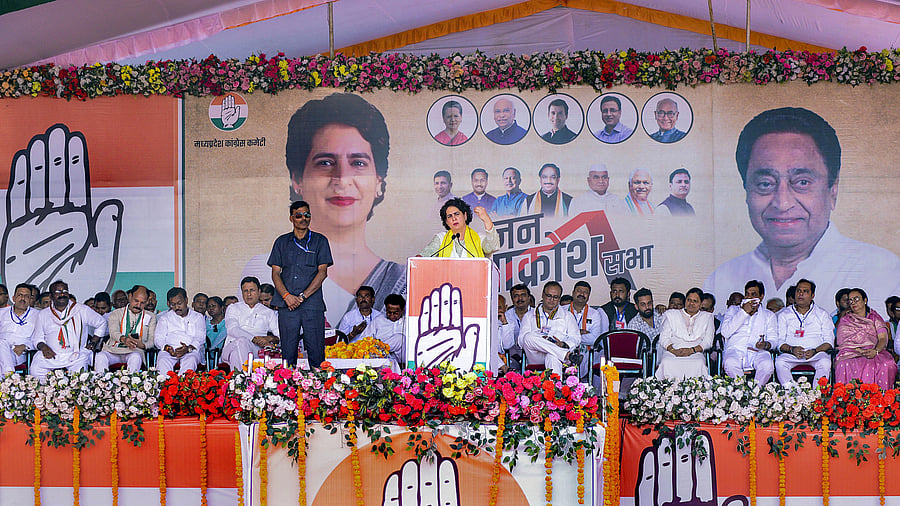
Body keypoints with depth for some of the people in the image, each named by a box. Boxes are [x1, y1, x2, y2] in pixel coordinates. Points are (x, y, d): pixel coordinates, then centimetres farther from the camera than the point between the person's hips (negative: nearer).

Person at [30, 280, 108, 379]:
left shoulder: (82, 310, 10)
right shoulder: (43, 314, 15)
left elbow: (101, 323, 20)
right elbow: (37, 338, 18)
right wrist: (43, 346, -4)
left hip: (76, 356, -2)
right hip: (51, 356, 2)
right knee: (35, 370, -25)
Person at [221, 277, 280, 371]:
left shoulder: (269, 313, 27)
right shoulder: (233, 308, 23)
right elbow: (232, 329, 2)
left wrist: (270, 338, -12)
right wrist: (254, 339, -14)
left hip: (257, 350, 1)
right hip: (233, 346, 0)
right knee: (241, 341, -39)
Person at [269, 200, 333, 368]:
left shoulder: (319, 241, 9)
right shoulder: (282, 242, 15)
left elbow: (322, 272, 1)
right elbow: (275, 273, 9)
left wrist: (303, 296, -9)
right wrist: (287, 296, -8)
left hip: (313, 304, -1)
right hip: (287, 304, 2)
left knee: (316, 351, -4)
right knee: (288, 351, 0)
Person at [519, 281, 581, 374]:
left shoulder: (567, 316, 25)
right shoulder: (529, 316, 24)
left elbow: (576, 338, 14)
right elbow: (521, 339, 10)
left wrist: (563, 345, -10)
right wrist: (540, 340, -11)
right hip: (536, 358, 1)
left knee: (553, 357, -39)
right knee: (530, 337, -33)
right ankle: (567, 355, -37)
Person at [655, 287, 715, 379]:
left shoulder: (707, 317, 22)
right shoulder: (672, 314, 21)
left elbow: (708, 341, 10)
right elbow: (664, 338, 11)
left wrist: (692, 350, -9)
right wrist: (673, 350, -11)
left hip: (695, 354, 0)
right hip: (672, 353, 0)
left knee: (698, 364, -38)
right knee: (667, 363, -37)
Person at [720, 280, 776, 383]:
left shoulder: (769, 315, 22)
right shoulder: (733, 310, 19)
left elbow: (773, 339, 12)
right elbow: (725, 333, 2)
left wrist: (766, 344, -14)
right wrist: (744, 312, -1)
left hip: (758, 352, 1)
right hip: (735, 350, -1)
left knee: (767, 365, -35)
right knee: (730, 364, -37)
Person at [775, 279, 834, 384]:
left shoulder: (822, 314, 15)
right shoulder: (784, 314, 15)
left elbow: (829, 342, 6)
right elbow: (779, 341, 7)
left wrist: (814, 351, -14)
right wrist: (792, 349, -14)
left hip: (816, 355, 0)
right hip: (791, 354, 0)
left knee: (825, 363, -34)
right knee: (780, 362, -32)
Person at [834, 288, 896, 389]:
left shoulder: (875, 317, 18)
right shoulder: (845, 320, 16)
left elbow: (883, 338, 3)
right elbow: (843, 342, 2)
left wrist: (875, 351, -19)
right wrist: (860, 351, -17)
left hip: (875, 353, 1)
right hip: (851, 354, -1)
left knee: (886, 364, -34)